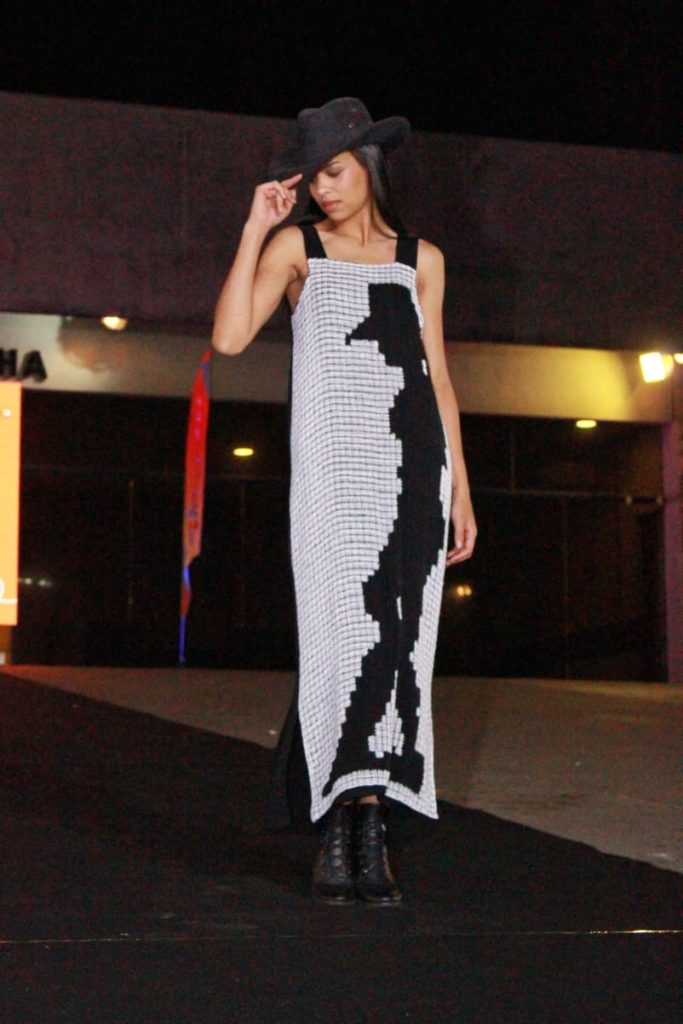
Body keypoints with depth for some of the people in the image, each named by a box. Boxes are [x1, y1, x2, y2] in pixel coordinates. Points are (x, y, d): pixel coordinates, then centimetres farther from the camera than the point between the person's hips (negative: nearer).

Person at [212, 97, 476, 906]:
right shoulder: (297, 247, 10)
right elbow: (229, 337, -5)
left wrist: (460, 491, 12)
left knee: (399, 645, -3)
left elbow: (438, 377, 17)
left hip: (412, 460, 3)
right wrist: (255, 228, -4)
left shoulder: (421, 259, 17)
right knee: (344, 635, -11)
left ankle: (370, 831, 1)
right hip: (334, 461, -2)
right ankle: (338, 836, -6)